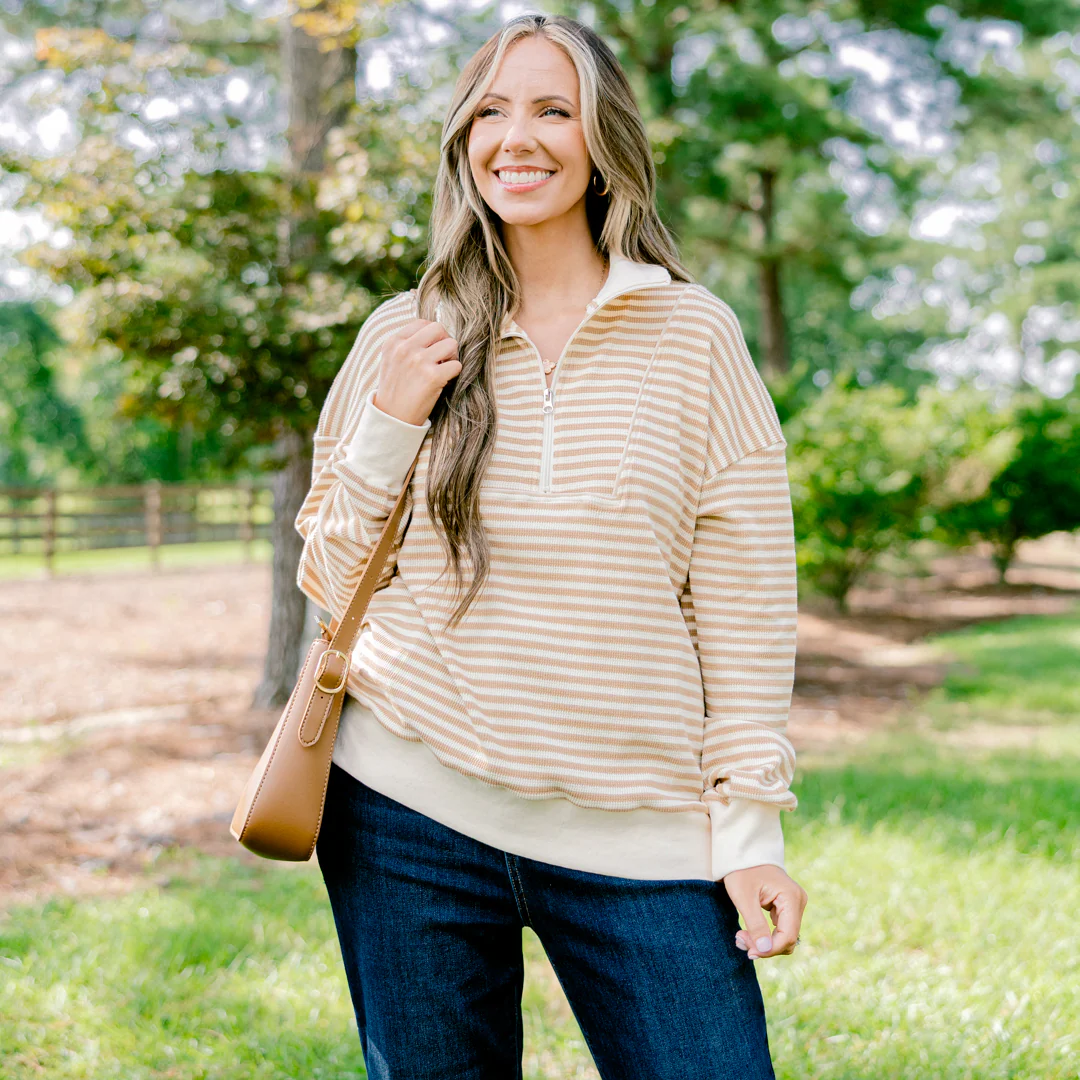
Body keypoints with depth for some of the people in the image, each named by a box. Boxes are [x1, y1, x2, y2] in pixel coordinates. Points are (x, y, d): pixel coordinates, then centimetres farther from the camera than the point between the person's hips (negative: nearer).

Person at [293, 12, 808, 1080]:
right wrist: (391, 426, -5)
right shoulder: (404, 337, 6)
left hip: (636, 833, -1)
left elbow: (743, 599, 1)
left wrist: (751, 824, -3)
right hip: (411, 814, 2)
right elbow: (333, 581, 10)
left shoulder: (694, 334, 1)